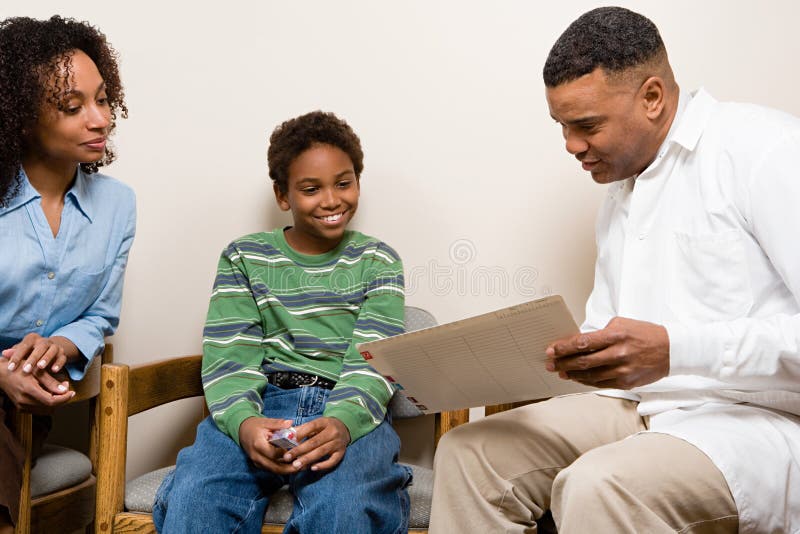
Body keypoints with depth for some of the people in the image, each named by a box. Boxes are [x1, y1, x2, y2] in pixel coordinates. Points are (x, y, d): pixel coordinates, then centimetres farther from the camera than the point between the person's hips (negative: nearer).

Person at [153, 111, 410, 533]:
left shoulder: (377, 261, 12)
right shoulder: (243, 258, 13)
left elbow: (373, 360, -2)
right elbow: (231, 357, 2)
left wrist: (342, 423, -25)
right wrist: (244, 423, -22)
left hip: (348, 413, 0)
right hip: (260, 404, 1)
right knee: (194, 496, -30)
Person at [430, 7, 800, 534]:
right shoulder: (619, 196, 17)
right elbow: (602, 338, 20)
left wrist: (675, 349, -29)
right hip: (640, 408, 8)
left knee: (597, 488, -36)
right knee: (467, 451, -2)